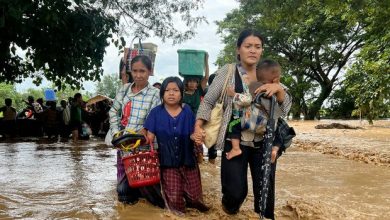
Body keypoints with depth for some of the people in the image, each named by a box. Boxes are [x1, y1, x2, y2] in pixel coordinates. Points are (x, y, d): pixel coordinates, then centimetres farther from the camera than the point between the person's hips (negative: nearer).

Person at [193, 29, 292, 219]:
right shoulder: (228, 71, -1)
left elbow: (285, 107, 4)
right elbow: (208, 101, 1)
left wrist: (278, 88, -16)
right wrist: (198, 127, -13)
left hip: (264, 142, 3)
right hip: (235, 142, -3)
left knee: (266, 191, 6)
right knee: (236, 191, -5)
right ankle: (229, 205, 31)